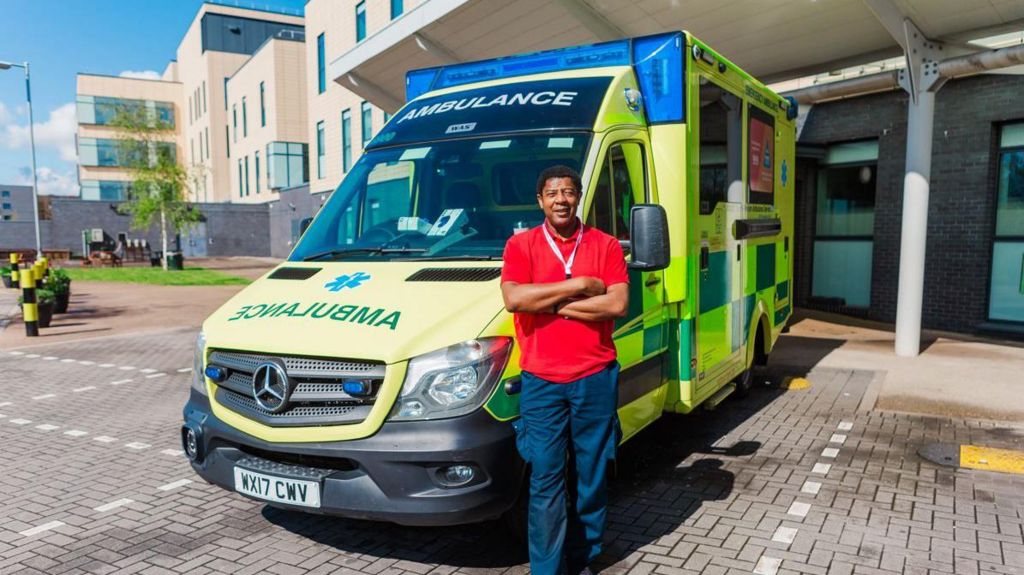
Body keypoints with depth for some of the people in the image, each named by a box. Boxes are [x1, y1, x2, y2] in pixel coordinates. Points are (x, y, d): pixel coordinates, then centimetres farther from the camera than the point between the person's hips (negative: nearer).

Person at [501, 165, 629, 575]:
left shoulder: (606, 246, 3)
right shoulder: (520, 245, 1)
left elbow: (618, 305, -11)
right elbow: (513, 299, -16)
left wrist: (549, 304, -13)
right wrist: (580, 285, -13)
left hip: (595, 379, 2)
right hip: (541, 382, -1)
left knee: (592, 475, 13)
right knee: (546, 480, 2)